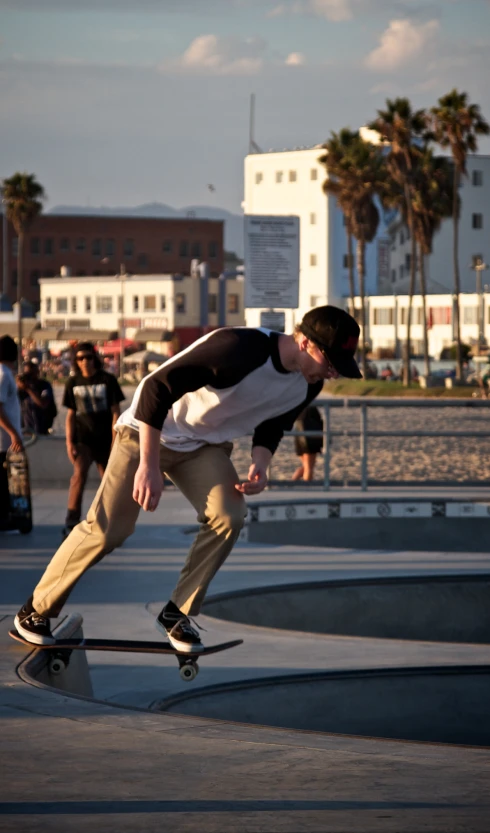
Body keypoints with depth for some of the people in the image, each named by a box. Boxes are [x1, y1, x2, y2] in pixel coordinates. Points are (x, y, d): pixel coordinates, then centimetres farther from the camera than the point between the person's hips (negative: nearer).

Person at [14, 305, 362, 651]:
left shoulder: (307, 386, -10)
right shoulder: (239, 349, -35)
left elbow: (272, 425, 10)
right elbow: (155, 388, -33)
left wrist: (260, 463, -12)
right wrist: (149, 466, -32)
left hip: (206, 444, 6)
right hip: (149, 432, -6)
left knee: (229, 516, -18)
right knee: (106, 529, -9)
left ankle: (177, 613, -2)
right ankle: (38, 610, 10)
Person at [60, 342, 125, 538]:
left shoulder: (107, 380, -2)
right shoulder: (73, 382, 4)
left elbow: (115, 412, -2)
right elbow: (70, 415, 8)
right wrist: (69, 442, -1)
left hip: (105, 439, 0)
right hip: (83, 438, 0)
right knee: (79, 472, -22)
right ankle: (71, 522, -25)